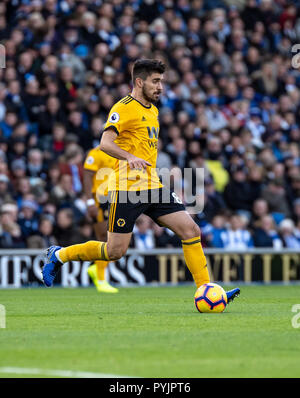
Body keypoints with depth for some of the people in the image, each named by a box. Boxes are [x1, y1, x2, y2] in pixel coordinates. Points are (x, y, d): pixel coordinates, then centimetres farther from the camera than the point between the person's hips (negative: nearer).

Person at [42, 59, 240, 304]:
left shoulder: (152, 110, 18)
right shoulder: (124, 108, -8)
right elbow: (106, 143, -21)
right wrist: (129, 157, -37)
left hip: (152, 187, 8)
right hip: (127, 188, -8)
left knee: (191, 230, -6)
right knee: (116, 251, -6)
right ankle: (59, 256, 15)